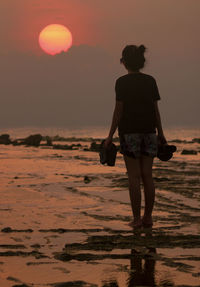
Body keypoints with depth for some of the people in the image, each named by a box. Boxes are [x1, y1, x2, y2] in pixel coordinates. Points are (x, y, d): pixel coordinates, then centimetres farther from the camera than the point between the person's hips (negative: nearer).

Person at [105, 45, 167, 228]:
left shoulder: (122, 82, -7)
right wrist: (161, 133, 14)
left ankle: (137, 218, 0)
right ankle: (148, 217, 9)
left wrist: (110, 136, -5)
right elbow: (156, 109, 7)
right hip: (149, 131, 4)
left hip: (129, 132, -4)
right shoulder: (150, 81, 6)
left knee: (134, 176, -1)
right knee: (147, 175, 7)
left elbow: (119, 110, -9)